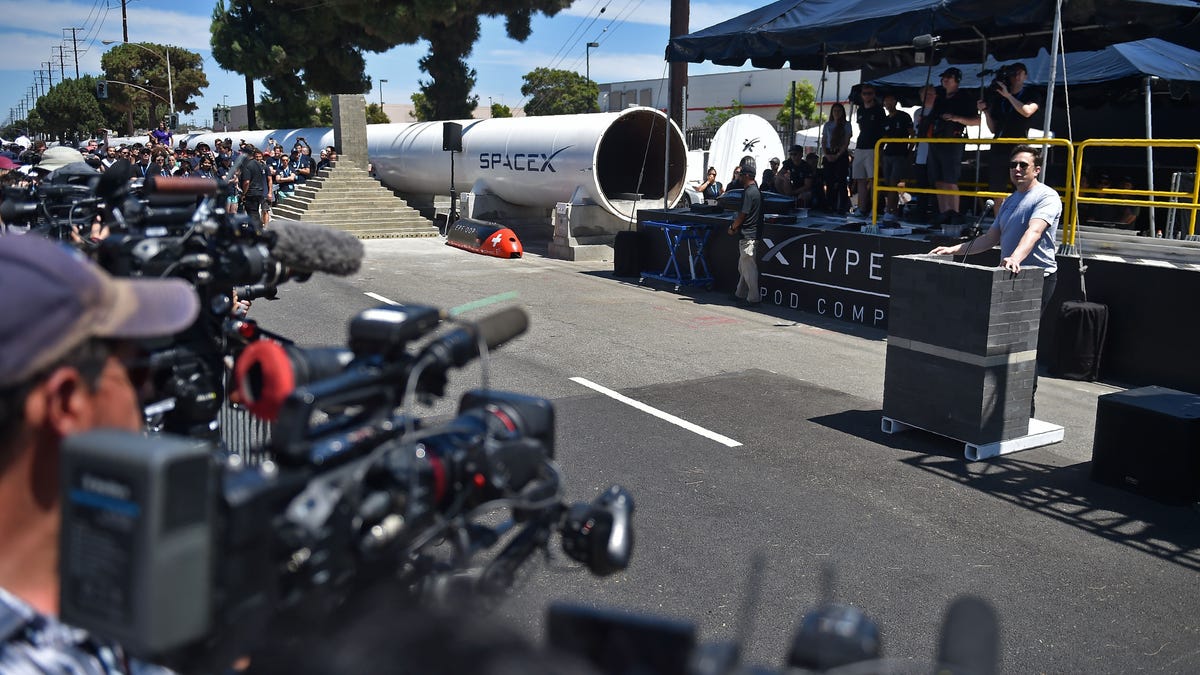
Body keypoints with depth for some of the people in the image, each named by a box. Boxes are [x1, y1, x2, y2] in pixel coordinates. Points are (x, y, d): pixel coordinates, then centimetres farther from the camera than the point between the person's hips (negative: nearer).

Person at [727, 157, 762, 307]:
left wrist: (732, 228, -2)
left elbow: (742, 215, -16)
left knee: (749, 268, -5)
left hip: (748, 236, -11)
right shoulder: (755, 190, 14)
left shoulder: (749, 192, -17)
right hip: (748, 234, 11)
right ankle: (740, 294, 28)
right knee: (743, 267, 19)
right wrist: (736, 226, 12)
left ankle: (753, 298, -1)